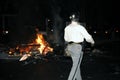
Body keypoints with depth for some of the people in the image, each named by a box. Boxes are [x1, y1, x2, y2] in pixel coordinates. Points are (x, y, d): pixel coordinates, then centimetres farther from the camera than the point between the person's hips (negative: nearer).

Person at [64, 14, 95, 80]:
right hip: (77, 47, -7)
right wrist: (92, 42, 12)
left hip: (70, 47, 7)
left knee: (76, 64, 19)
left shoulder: (67, 28, 6)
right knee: (75, 66, -5)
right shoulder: (80, 27, -12)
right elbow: (88, 37, -9)